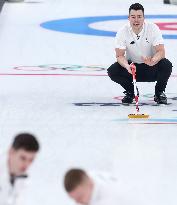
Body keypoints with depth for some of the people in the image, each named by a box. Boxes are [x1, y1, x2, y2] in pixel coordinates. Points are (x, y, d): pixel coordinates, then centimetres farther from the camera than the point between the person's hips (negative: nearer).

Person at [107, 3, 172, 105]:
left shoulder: (153, 28, -18)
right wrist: (127, 66, -39)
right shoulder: (123, 32, -15)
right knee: (112, 71, -25)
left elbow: (161, 51, -24)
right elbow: (120, 55, -16)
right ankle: (130, 92, 4)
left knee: (166, 65, -32)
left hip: (151, 68, -1)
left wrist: (153, 61, -46)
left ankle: (159, 92, -3)